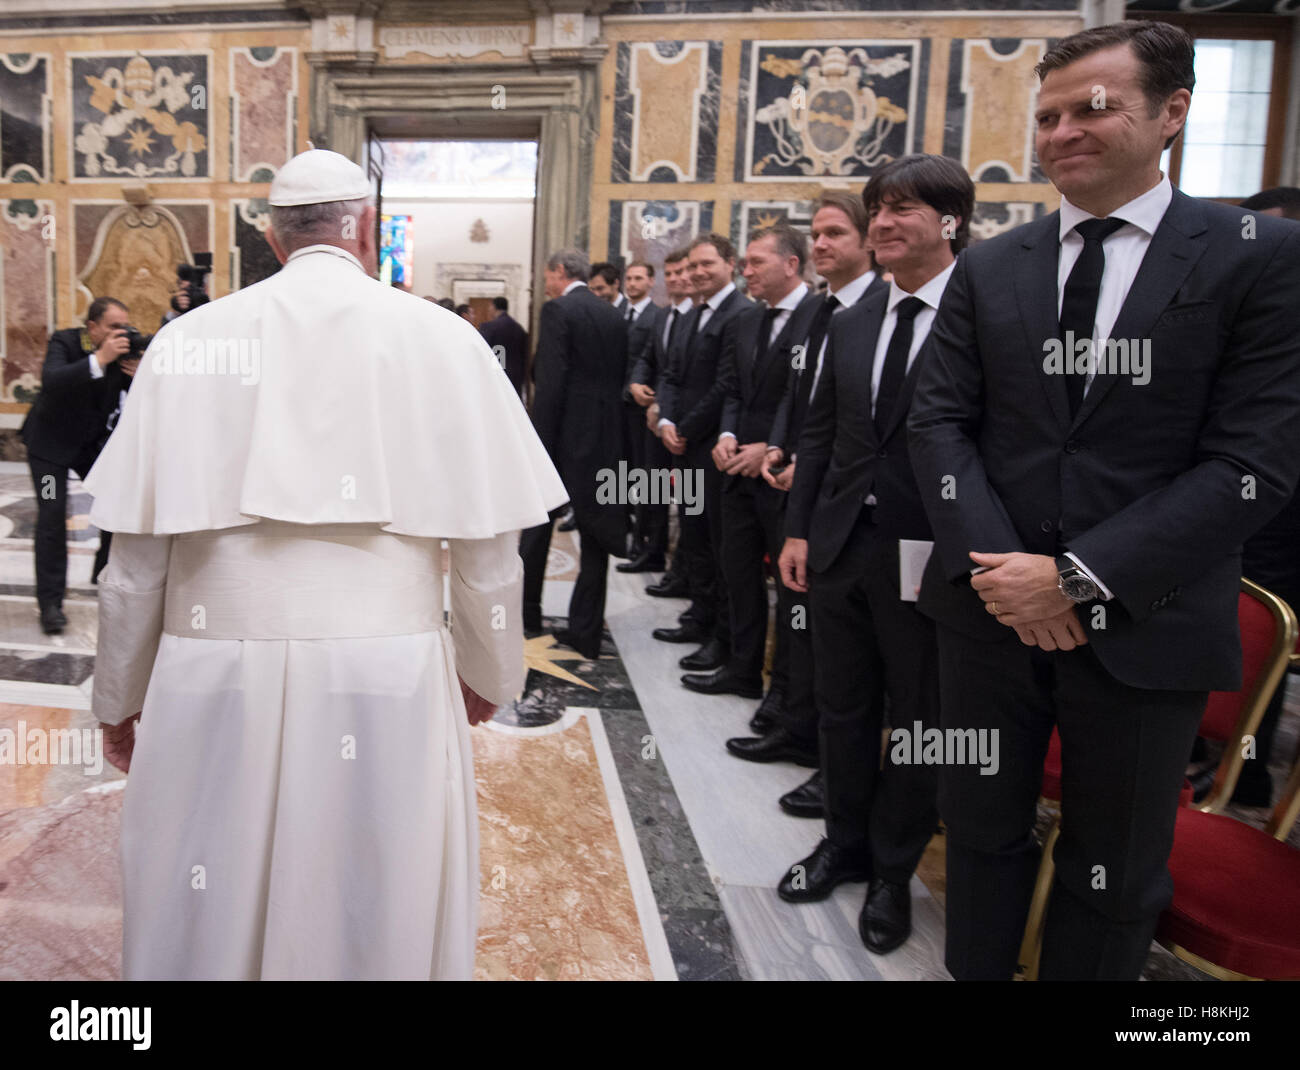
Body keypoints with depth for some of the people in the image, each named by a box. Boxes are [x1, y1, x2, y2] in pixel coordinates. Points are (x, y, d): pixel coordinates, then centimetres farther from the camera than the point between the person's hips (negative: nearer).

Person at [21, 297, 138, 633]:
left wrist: (137, 376, -30)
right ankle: (50, 602, -4)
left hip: (94, 441, 5)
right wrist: (100, 359, -48)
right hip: (51, 441, -4)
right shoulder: (64, 342, -20)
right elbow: (51, 380, -40)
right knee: (53, 516, -10)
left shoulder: (125, 349, -9)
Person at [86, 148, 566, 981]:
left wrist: (120, 700, 18)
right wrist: (489, 675, 15)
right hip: (386, 687, -1)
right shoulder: (441, 338, -3)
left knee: (212, 922, 17)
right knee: (377, 921, 14)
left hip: (216, 687, 2)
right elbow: (487, 548, -1)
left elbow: (137, 554, 3)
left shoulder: (189, 340, 1)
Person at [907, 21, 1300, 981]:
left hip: (1143, 627, -2)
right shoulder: (988, 268, 5)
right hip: (990, 607, 3)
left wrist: (1078, 577, -18)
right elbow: (938, 421, 1)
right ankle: (975, 972, 39)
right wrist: (995, 564, -14)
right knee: (982, 828, 17)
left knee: (1116, 871, 14)